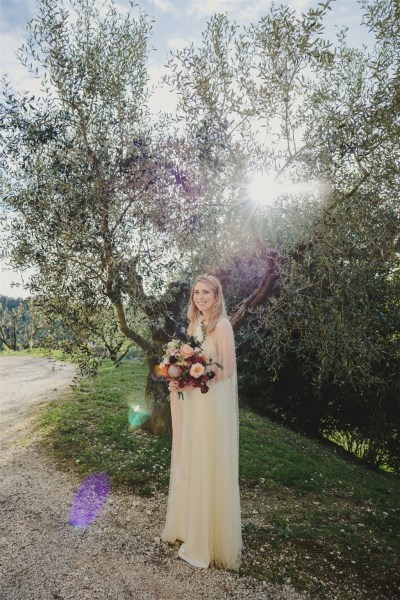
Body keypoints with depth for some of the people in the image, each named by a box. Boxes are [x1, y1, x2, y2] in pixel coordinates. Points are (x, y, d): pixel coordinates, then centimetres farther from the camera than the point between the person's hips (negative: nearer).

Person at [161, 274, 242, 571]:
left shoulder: (222, 326, -14)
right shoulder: (194, 324, 10)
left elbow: (226, 371, -17)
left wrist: (193, 380, -19)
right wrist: (178, 380, -2)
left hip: (212, 404, -8)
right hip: (190, 402, 8)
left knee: (209, 468, 5)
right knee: (189, 465, 18)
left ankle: (211, 540, 24)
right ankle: (189, 525, 38)